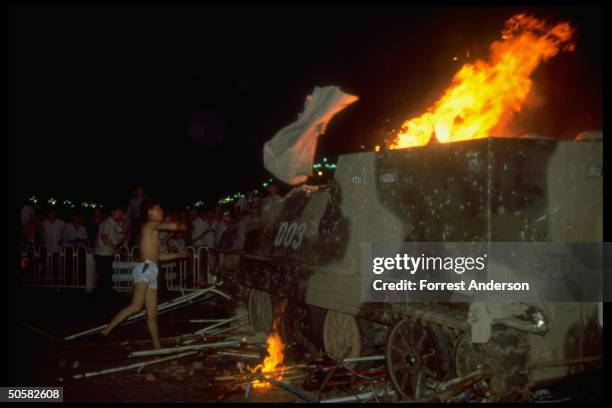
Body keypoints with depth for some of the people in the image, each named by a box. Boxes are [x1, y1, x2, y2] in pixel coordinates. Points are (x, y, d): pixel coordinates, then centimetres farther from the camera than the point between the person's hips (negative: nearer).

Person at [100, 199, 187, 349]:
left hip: (151, 272, 9)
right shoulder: (150, 225, 0)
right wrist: (180, 226, 7)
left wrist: (177, 255, 35)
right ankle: (106, 330, -23)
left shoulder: (153, 230, 25)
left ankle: (157, 346, 9)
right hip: (144, 269, -9)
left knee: (152, 313, 8)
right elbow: (173, 226, -15)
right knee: (136, 306, -25)